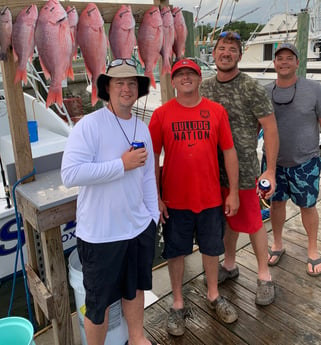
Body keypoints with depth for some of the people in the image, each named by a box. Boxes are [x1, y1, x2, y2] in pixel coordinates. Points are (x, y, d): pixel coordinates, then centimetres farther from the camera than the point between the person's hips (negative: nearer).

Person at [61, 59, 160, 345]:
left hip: (140, 227, 6)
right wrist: (122, 164, -22)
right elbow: (70, 174, -26)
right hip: (100, 233, -6)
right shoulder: (89, 125, -15)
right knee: (100, 300, 12)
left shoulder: (142, 128, 6)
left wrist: (153, 215, 11)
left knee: (136, 288, 24)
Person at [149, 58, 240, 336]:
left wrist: (234, 192, 0)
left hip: (211, 197, 2)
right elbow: (153, 158, -3)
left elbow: (229, 152, 2)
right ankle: (178, 304, 34)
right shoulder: (161, 114, -6)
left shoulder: (216, 111, -2)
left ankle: (213, 296, 42)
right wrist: (156, 198, -5)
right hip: (175, 200, -1)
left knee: (211, 248, 18)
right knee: (176, 252, 13)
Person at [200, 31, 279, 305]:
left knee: (252, 222, 7)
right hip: (215, 169, 5)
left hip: (243, 170, -5)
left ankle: (264, 275, 25)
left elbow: (271, 129, -11)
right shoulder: (205, 87, 6)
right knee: (227, 219, 18)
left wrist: (270, 171, -15)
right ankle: (229, 265, 38)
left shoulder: (252, 89, -10)